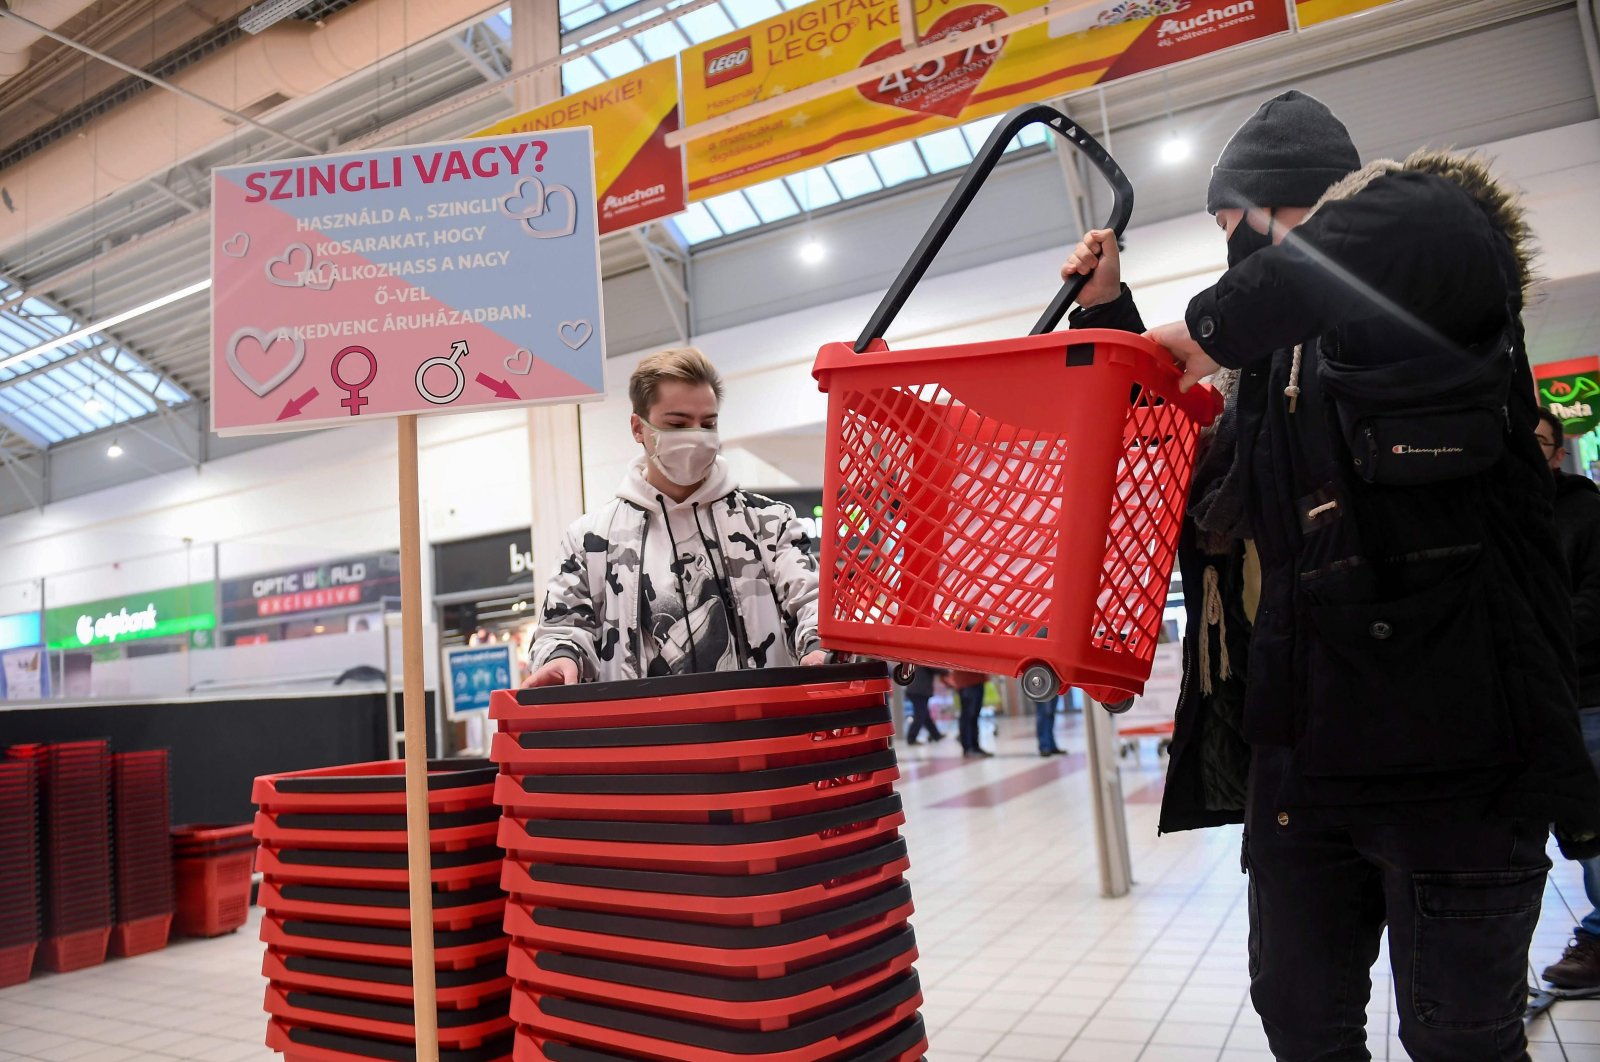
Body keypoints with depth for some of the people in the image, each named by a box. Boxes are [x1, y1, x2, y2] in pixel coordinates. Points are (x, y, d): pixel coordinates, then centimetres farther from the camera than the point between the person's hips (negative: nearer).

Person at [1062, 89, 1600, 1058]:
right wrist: (1112, 313, 18)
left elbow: (1425, 228, -29)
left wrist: (1212, 325, -19)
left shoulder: (1434, 285, -5)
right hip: (1302, 750, 7)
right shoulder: (1275, 359, 16)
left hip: (1449, 750, -7)